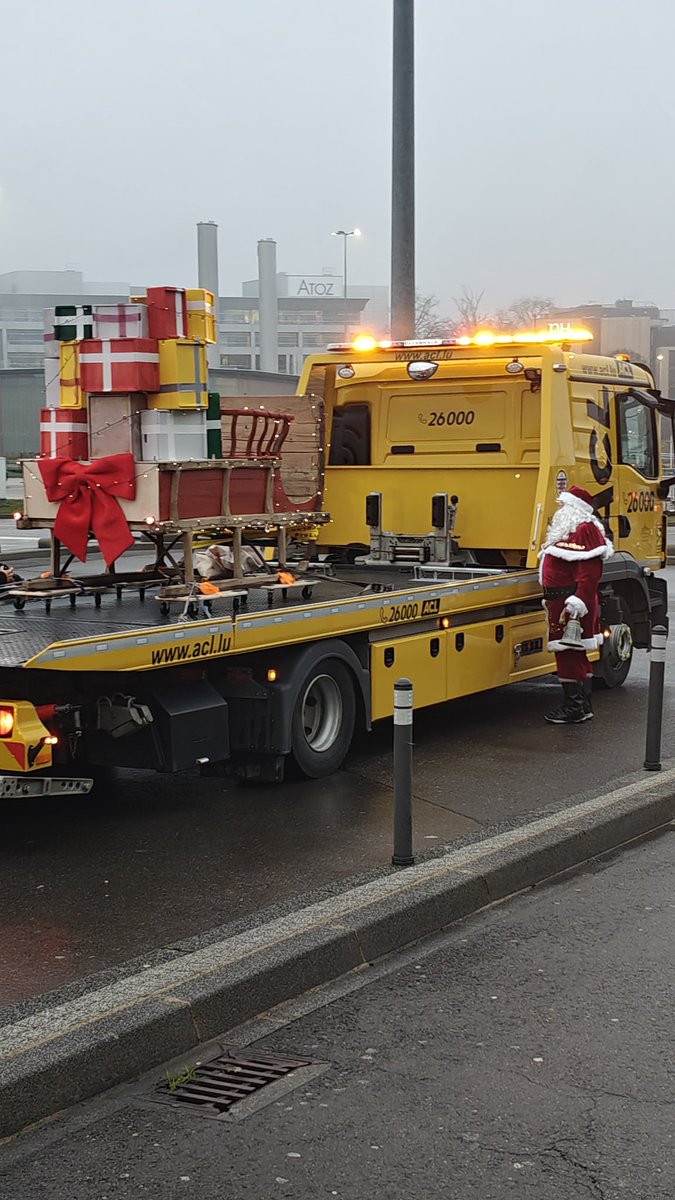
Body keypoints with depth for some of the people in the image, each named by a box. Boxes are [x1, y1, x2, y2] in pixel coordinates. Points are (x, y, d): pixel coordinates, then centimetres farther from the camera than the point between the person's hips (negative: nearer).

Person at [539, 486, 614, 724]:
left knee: (568, 655, -8)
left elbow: (589, 573, -23)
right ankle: (583, 706, 22)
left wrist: (576, 604, -29)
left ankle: (573, 709, -4)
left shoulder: (585, 530, -15)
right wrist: (552, 601, 26)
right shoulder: (567, 530, 20)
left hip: (573, 604, -11)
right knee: (577, 656, 15)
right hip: (561, 602, 11)